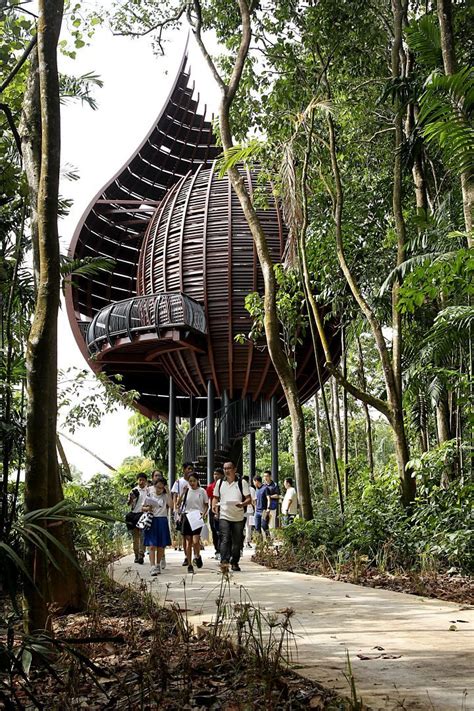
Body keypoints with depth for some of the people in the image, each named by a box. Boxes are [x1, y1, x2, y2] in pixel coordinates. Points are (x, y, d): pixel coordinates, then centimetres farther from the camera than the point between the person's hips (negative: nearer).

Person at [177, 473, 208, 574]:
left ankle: (197, 556, 17)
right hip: (187, 516, 2)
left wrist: (203, 514, -8)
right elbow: (178, 503, -1)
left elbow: (206, 505, 9)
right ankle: (189, 565, 11)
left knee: (195, 541, -14)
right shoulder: (186, 491, 4)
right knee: (188, 542, 3)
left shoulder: (202, 491, 2)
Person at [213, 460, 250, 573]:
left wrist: (242, 504, -22)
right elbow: (215, 497, 19)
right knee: (225, 540, -15)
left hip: (238, 517, 0)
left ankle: (235, 562, 25)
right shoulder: (220, 483, 10)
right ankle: (224, 562, -24)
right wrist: (214, 506, -1)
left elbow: (249, 499, -1)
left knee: (237, 542, 9)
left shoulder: (242, 482, 1)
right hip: (224, 516, 0)